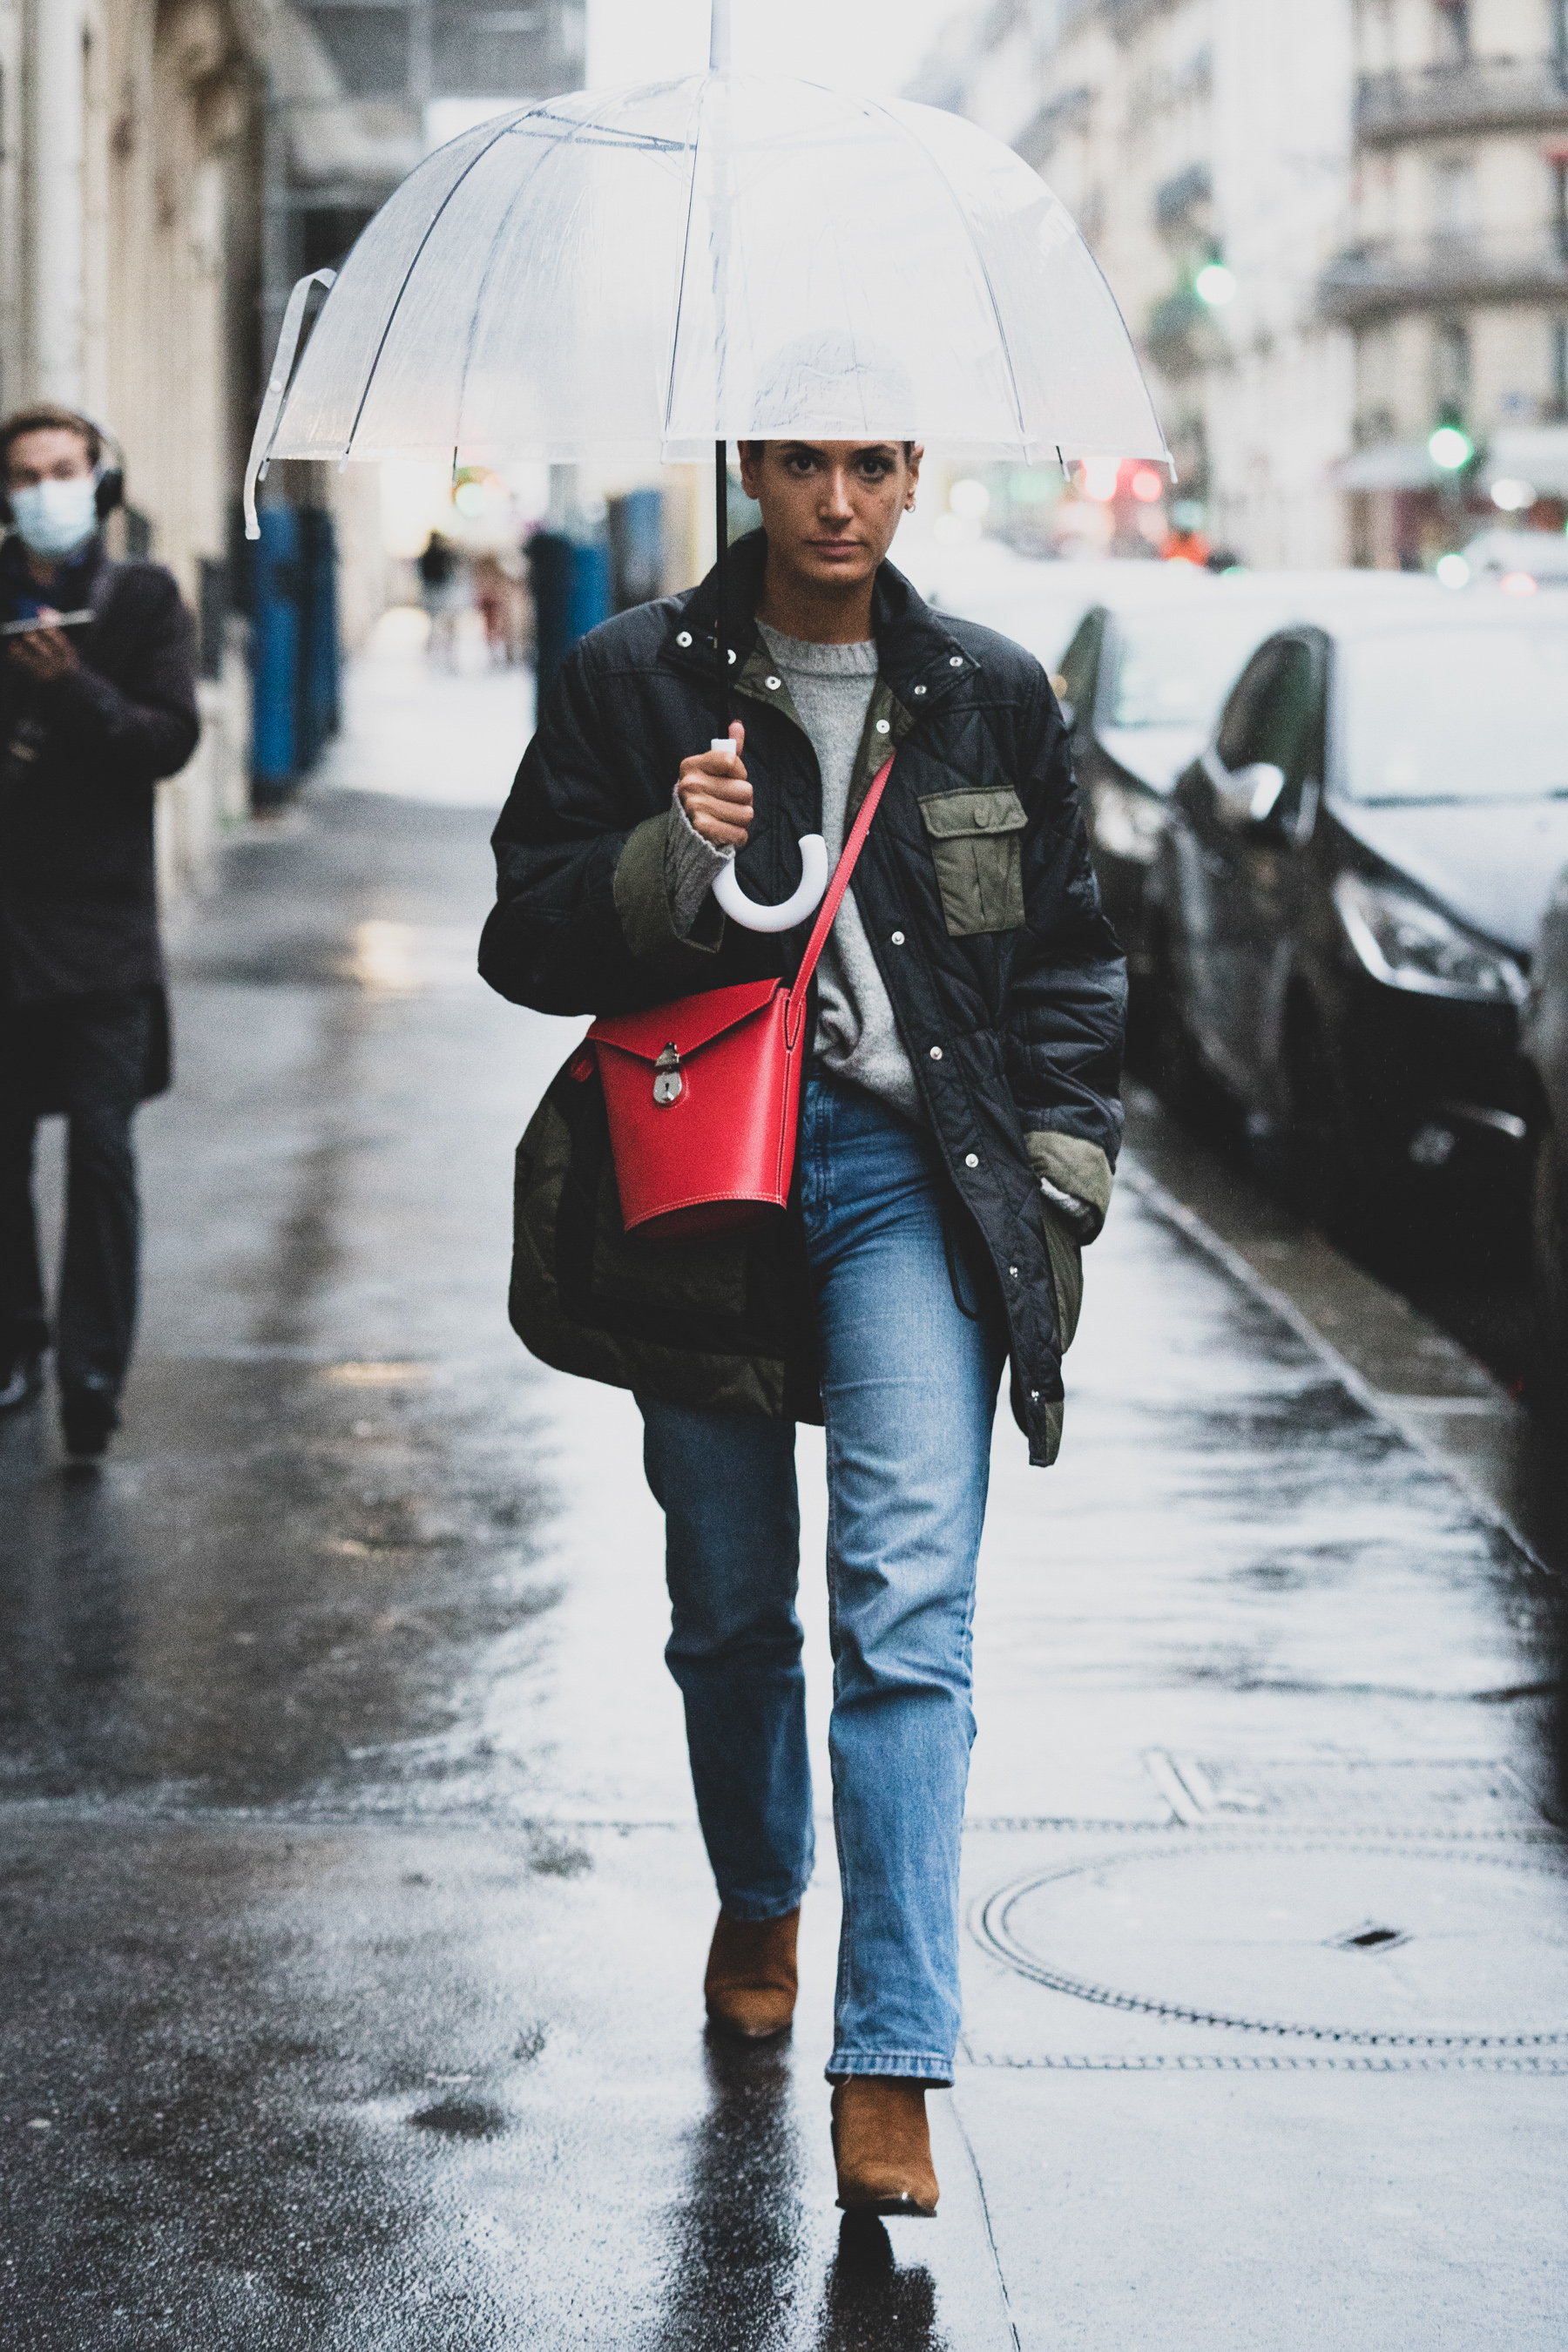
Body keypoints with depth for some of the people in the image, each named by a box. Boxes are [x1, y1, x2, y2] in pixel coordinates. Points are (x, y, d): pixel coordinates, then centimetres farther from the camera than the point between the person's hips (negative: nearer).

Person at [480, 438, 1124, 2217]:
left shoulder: (990, 696, 7)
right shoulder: (632, 681, 2)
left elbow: (1071, 953, 15)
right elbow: (524, 938, 1)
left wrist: (1061, 1165, 5)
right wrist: (665, 860, -17)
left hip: (912, 1173, 0)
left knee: (907, 1602, -14)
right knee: (730, 1607, 12)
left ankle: (889, 2071, -17)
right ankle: (758, 1903, 41)